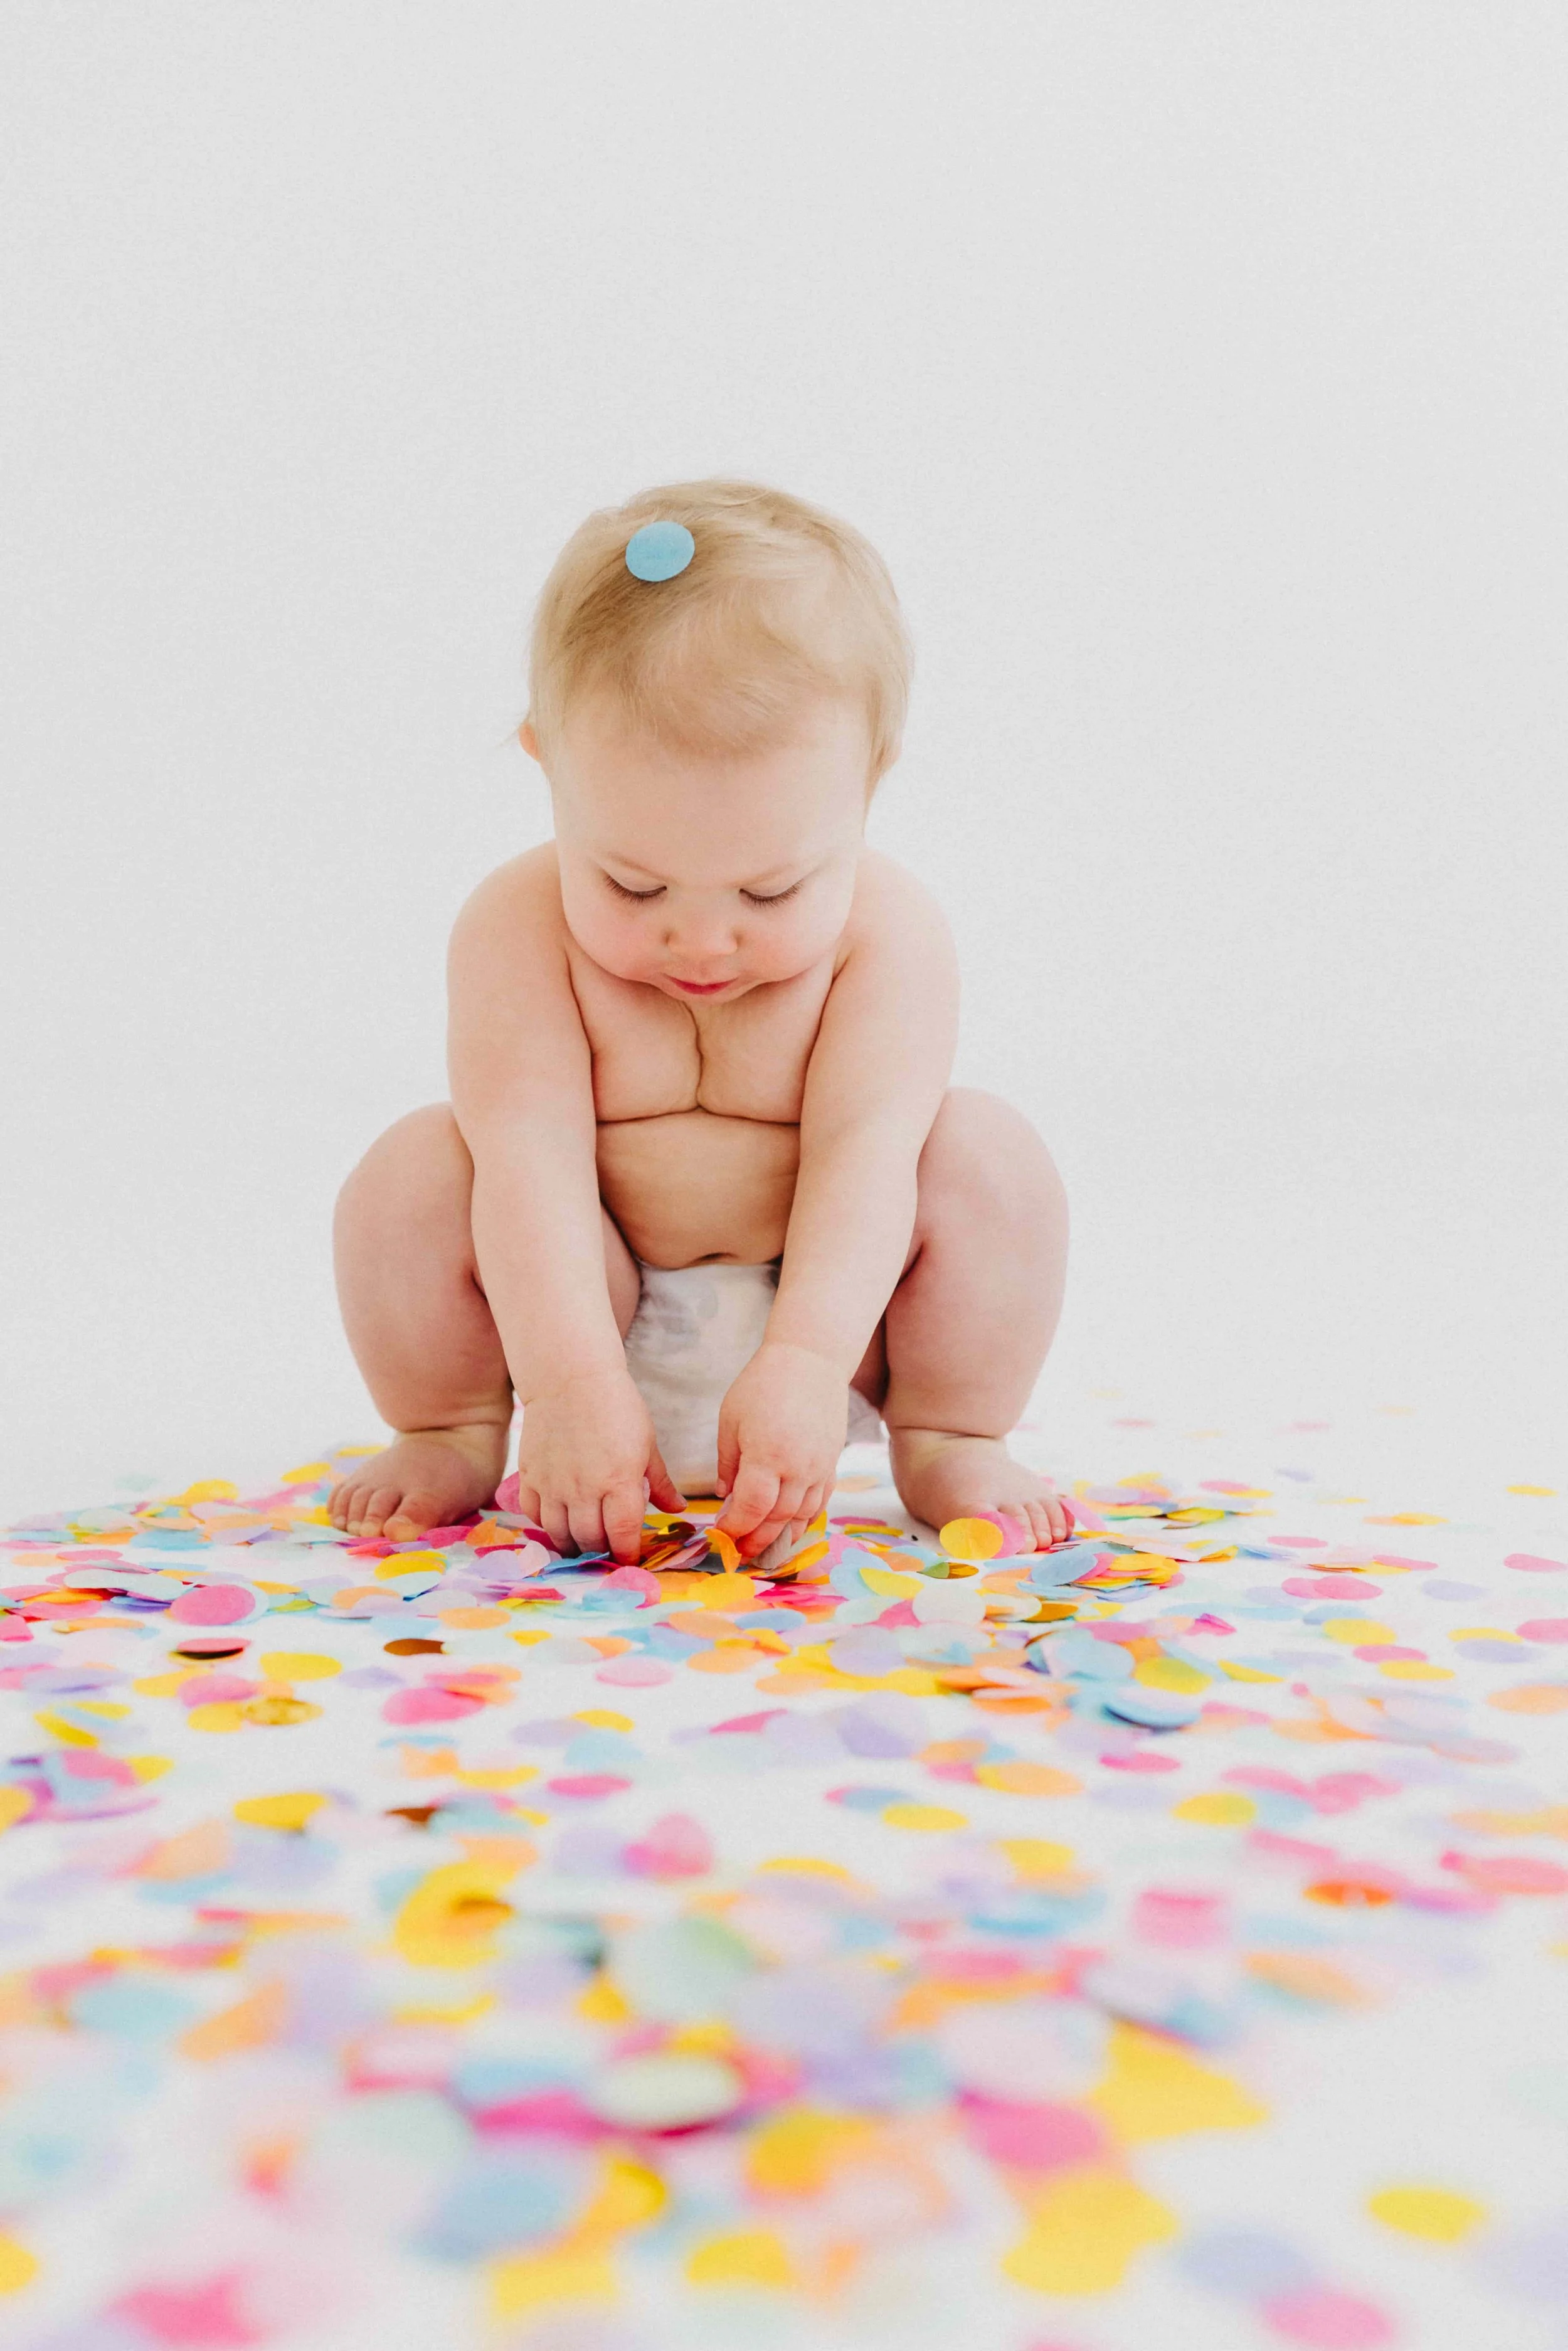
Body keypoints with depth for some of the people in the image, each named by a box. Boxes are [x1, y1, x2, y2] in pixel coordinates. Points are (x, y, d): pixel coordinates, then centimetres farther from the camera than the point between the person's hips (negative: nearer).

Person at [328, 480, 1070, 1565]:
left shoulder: (889, 930, -17)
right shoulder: (521, 925, -19)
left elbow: (862, 1150, -27)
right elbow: (534, 1154, -27)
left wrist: (804, 1365, -41)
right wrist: (571, 1383, -39)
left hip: (829, 1308, 0)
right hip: (581, 1304, 0)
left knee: (987, 1152, -24)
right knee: (413, 1170, -24)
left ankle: (949, 1441, -5)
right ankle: (453, 1432, 1)